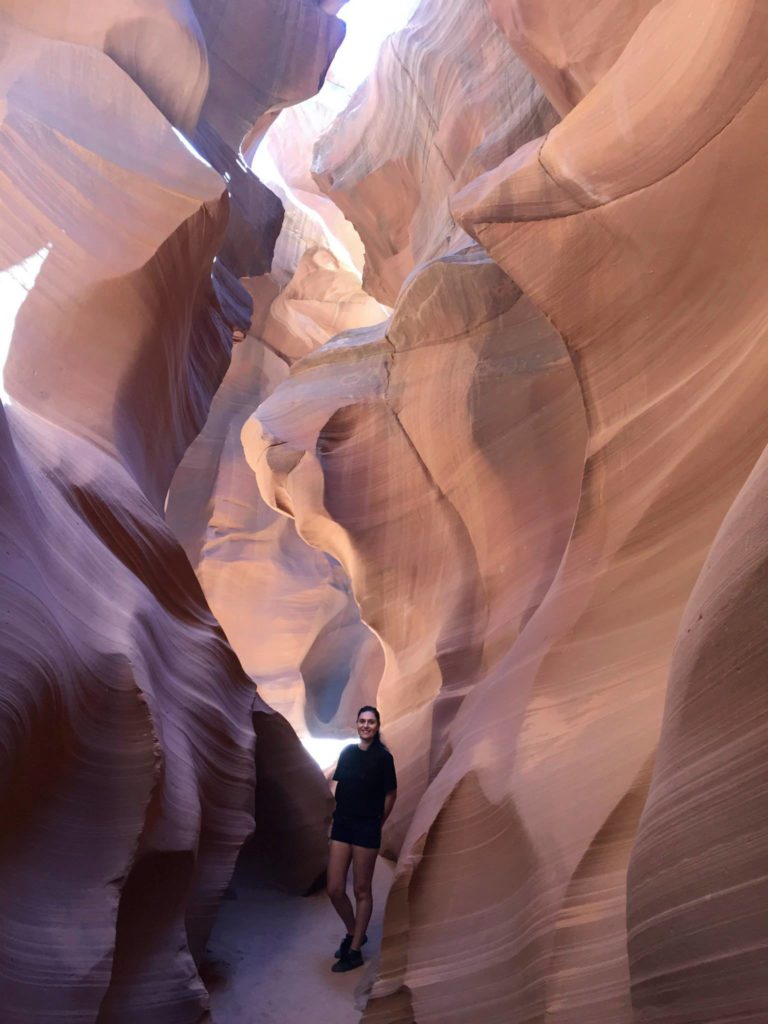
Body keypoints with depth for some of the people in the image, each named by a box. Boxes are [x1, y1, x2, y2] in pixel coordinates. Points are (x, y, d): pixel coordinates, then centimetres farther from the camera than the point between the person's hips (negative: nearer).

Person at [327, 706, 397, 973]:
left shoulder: (383, 757, -8)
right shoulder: (347, 752, 5)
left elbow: (390, 795, -1)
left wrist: (376, 824, 7)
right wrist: (336, 817, 9)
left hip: (366, 828, -4)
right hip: (341, 824, 5)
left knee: (361, 890, 7)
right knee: (334, 889, 6)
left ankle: (355, 951, 21)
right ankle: (353, 933, 32)